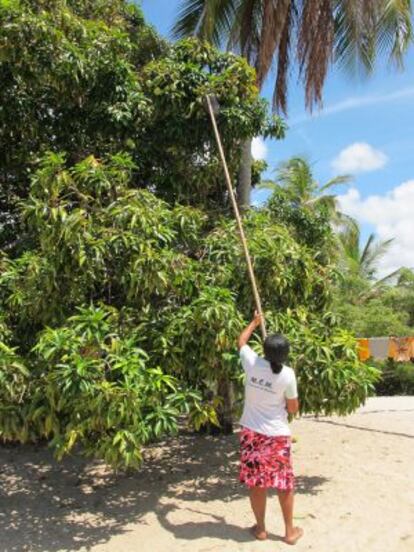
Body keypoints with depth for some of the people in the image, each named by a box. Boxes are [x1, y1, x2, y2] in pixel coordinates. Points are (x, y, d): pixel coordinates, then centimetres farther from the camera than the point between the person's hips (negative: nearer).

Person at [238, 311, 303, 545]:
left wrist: (255, 322, 26)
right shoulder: (287, 374, -15)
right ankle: (290, 531, 23)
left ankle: (261, 528, 24)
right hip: (277, 435, -2)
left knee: (256, 483, 12)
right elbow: (293, 408, -4)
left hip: (252, 433, 2)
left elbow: (242, 340, 12)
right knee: (285, 484, 12)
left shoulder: (252, 363, -10)